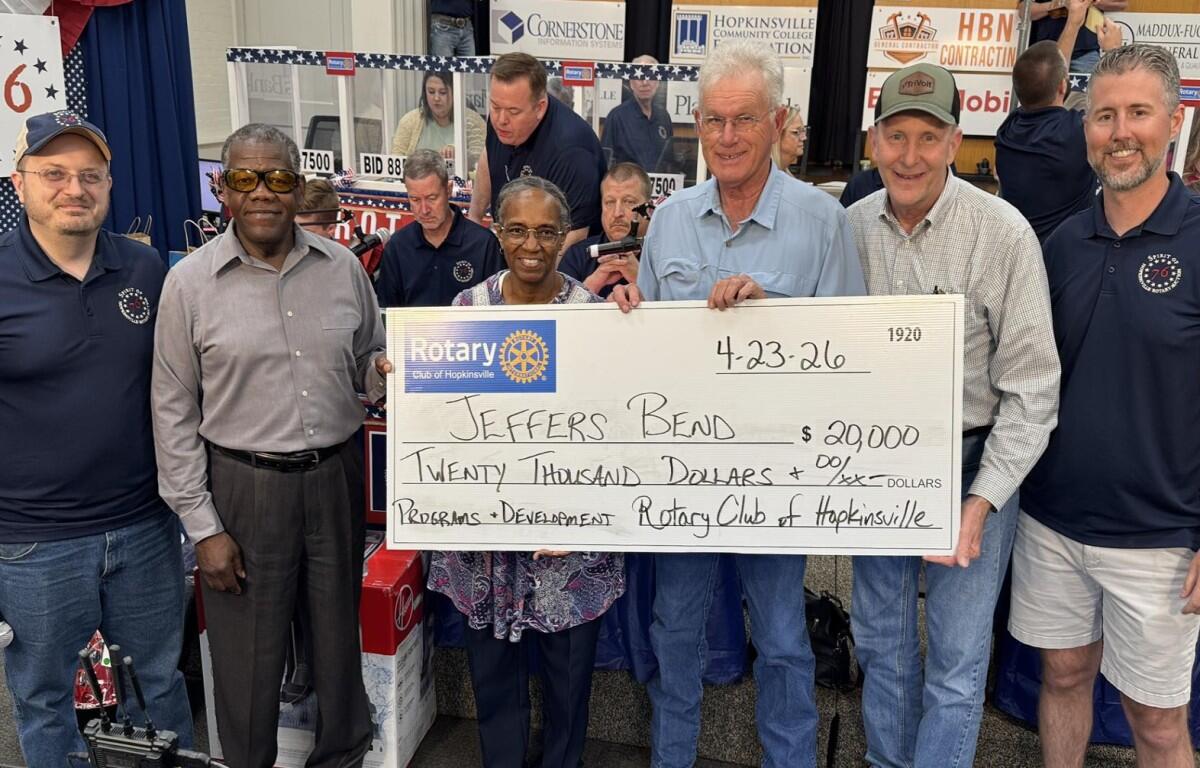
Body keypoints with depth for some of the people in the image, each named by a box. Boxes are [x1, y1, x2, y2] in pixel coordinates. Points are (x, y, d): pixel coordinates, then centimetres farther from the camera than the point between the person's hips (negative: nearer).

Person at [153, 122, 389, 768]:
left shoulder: (342, 267, 2)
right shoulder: (190, 282, -5)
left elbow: (367, 365, 14)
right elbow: (174, 412, -3)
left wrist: (384, 372, -12)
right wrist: (203, 526, -5)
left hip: (335, 475, 3)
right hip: (242, 484, -2)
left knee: (339, 631, 16)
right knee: (249, 648, 10)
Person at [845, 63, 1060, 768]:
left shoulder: (1003, 233, -14)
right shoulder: (852, 227, -2)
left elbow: (1031, 387, -12)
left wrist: (980, 505, -17)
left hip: (974, 463, -4)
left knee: (957, 660, 4)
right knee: (880, 640, 18)